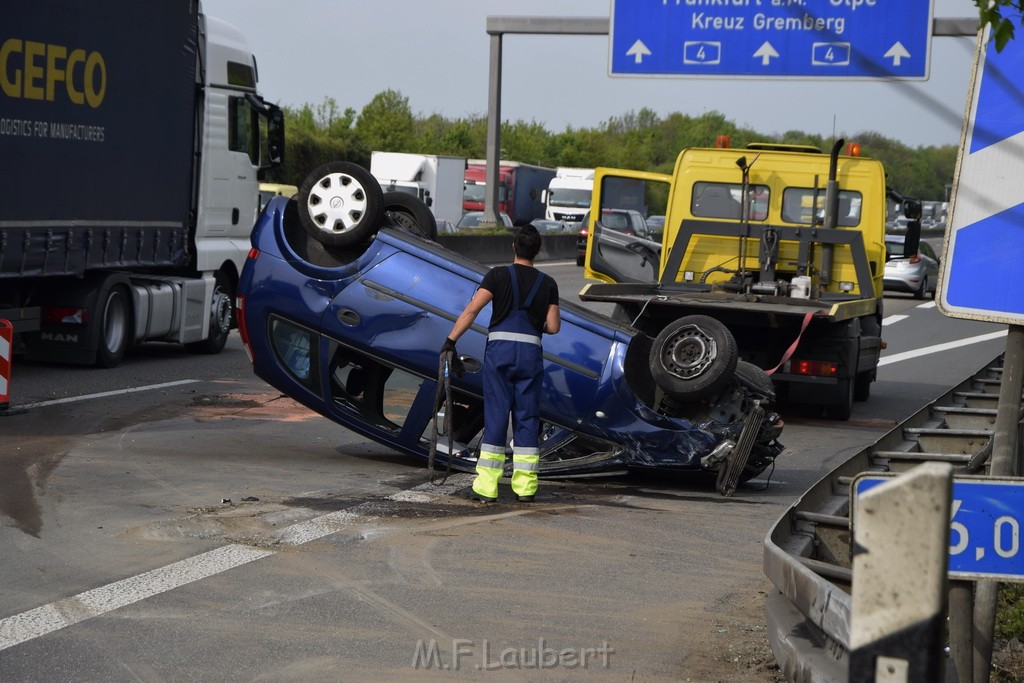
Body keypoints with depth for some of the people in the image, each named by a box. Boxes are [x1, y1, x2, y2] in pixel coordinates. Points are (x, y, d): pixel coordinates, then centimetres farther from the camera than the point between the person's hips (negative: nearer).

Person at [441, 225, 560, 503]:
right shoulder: (548, 283, 9)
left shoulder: (499, 275, 2)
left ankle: (487, 487, -1)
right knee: (527, 417, 7)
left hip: (500, 347, -1)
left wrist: (450, 340, -8)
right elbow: (553, 327, 7)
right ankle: (525, 486, 5)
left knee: (496, 415, 0)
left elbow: (472, 308, -8)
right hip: (531, 350, 1)